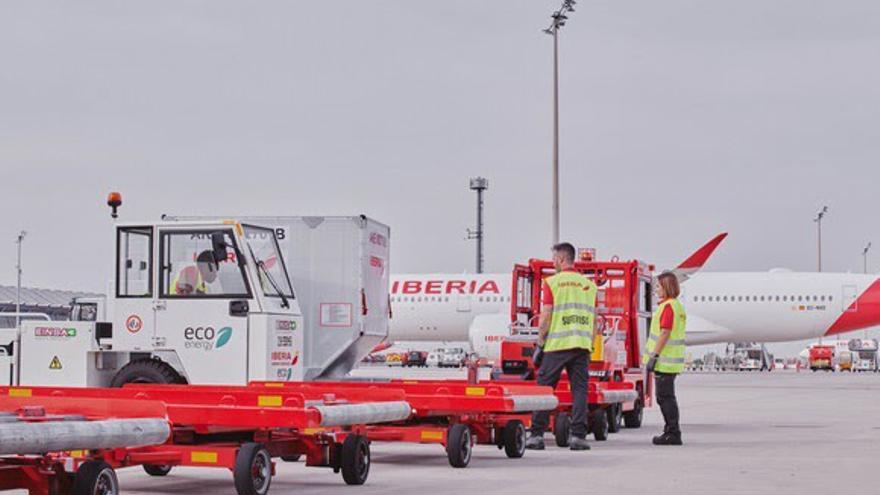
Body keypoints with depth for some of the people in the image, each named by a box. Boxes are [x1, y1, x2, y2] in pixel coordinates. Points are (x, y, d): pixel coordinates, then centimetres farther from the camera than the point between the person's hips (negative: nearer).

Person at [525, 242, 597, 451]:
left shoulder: (552, 282, -1)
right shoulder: (589, 284, 12)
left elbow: (546, 316, -4)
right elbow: (592, 319, 13)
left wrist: (539, 344, 2)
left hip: (557, 344, -3)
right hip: (582, 345, 3)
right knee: (580, 389, 4)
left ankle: (537, 434, 1)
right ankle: (578, 435, -2)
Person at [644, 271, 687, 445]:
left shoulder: (668, 306, -14)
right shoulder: (678, 306, 17)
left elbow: (665, 333, -21)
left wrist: (654, 355, -21)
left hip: (665, 360, -10)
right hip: (674, 360, 10)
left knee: (665, 397, -6)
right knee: (667, 397, 16)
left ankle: (673, 434, -5)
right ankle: (672, 431, 20)